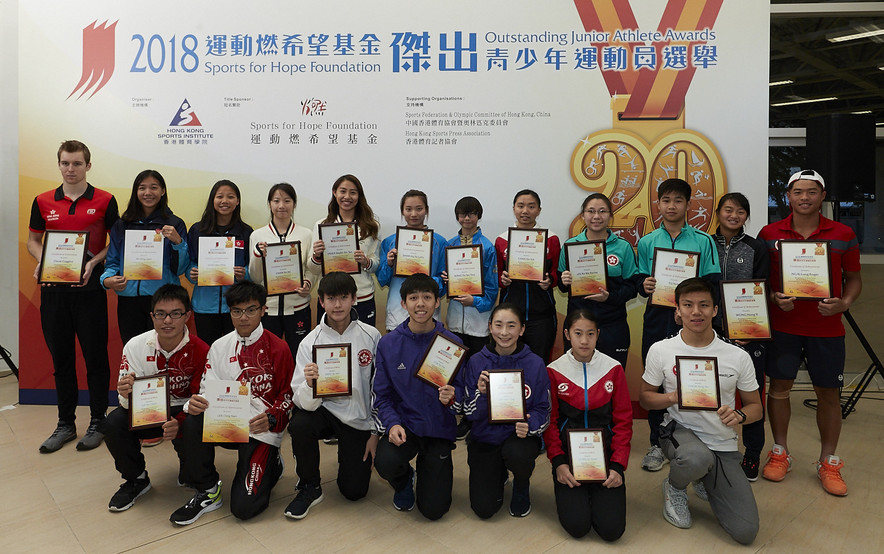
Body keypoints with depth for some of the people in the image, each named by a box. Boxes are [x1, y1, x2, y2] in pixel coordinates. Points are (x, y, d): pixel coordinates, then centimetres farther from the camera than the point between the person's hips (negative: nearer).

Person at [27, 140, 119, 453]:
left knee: (95, 357, 2)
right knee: (61, 359, 11)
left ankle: (97, 422, 16)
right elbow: (33, 239, 15)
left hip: (90, 288, -3)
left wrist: (94, 262, -13)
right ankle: (65, 424, 23)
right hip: (53, 289, 3)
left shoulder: (104, 201, 0)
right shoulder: (43, 202, 9)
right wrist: (42, 261, -5)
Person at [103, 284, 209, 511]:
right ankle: (136, 479, 5)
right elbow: (128, 404, -12)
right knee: (113, 424, -24)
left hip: (184, 411, -3)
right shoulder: (136, 346, -14)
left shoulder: (200, 351, -20)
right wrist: (126, 394, -37)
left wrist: (180, 423, -36)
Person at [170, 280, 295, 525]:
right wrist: (195, 403, -23)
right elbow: (207, 391, 0)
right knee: (193, 422, -29)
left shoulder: (278, 348, -6)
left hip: (261, 429, -4)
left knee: (244, 507, -15)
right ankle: (207, 491, -6)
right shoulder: (220, 347, 5)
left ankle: (271, 464, 18)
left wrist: (271, 418, -21)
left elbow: (288, 395, -3)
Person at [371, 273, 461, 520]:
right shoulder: (388, 344, -4)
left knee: (433, 510, -6)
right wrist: (392, 424, -19)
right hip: (403, 424, 1)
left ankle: (428, 470, 31)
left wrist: (452, 397, -24)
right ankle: (404, 481, 9)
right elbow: (381, 394, -1)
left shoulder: (451, 343, -5)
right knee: (386, 462, -32)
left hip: (438, 428, 0)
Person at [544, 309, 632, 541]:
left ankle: (595, 492, 19)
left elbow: (623, 421, 1)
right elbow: (549, 422, 0)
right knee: (577, 526, -14)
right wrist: (558, 462, -12)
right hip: (568, 452, -1)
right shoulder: (554, 371, -3)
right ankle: (575, 494, 19)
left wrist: (618, 465, -8)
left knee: (611, 529, -12)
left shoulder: (614, 369, -1)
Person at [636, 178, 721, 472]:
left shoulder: (704, 241, 4)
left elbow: (713, 284, -1)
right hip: (657, 319, 2)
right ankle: (658, 444, 19)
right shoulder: (647, 242, 10)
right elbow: (640, 282, 11)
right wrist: (645, 286, -13)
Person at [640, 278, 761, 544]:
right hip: (679, 431, -2)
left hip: (723, 445, 2)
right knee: (698, 457, -40)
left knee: (746, 532, -7)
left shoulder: (738, 356, -3)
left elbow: (756, 407, 6)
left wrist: (739, 416, -18)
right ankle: (675, 487, -1)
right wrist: (673, 397, -18)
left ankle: (705, 480, 24)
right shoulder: (660, 350, -6)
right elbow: (645, 397, 3)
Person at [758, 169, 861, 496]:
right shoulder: (769, 234, 0)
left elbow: (854, 278, 7)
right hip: (782, 325, 0)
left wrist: (844, 303, -12)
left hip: (827, 328, 1)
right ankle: (780, 454, 22)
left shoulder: (843, 234, 2)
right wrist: (774, 298, -13)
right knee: (779, 387, 6)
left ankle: (828, 463, 23)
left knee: (828, 394, 7)